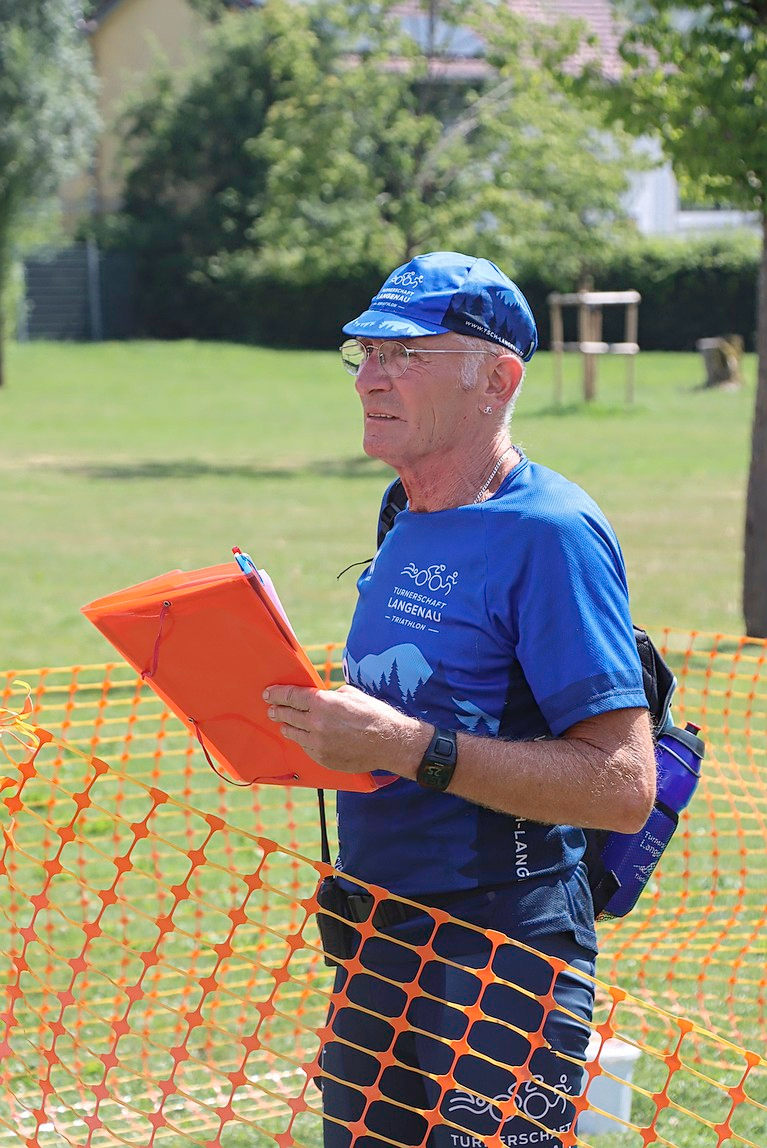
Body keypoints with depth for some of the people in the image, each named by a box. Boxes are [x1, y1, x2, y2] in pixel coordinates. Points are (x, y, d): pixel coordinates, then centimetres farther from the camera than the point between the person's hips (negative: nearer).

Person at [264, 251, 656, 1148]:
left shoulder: (549, 533, -15)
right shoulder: (409, 522, 12)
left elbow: (624, 786, -22)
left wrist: (410, 748, -26)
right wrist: (324, 727, 3)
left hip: (499, 969, -9)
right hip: (377, 954, 9)